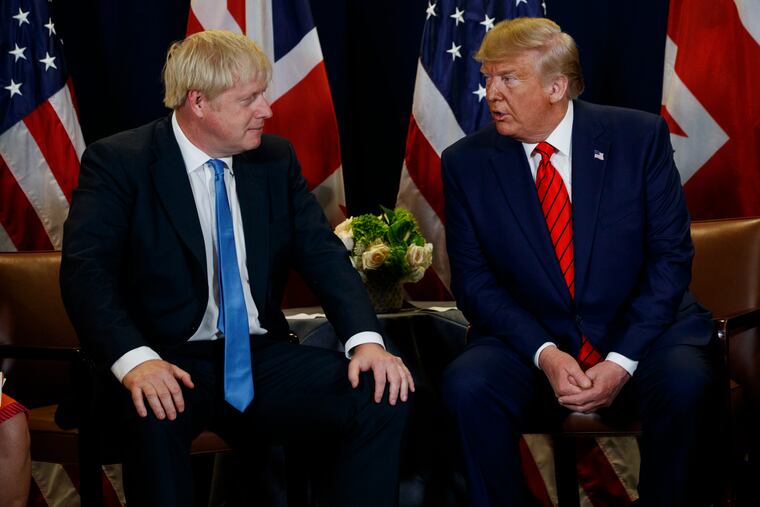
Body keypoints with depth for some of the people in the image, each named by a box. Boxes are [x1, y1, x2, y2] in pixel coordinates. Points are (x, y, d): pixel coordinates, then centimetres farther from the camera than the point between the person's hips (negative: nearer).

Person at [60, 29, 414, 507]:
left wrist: (366, 339, -15)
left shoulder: (276, 158, 10)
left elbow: (323, 253, 4)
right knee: (155, 412, -39)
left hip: (262, 359, 5)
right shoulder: (118, 162, -5)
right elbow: (86, 270, -16)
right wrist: (135, 359, -34)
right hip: (171, 362, -4)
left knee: (384, 395, -18)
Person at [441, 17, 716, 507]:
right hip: (530, 340, 1)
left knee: (683, 381, -32)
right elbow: (474, 279, -1)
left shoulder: (639, 136, -4)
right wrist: (544, 354, -17)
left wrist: (622, 360, -16)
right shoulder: (467, 163, -1)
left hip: (640, 332, -1)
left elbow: (671, 256, -5)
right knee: (468, 385, -29)